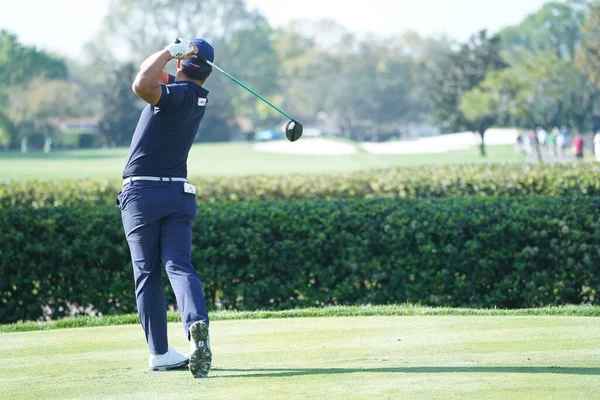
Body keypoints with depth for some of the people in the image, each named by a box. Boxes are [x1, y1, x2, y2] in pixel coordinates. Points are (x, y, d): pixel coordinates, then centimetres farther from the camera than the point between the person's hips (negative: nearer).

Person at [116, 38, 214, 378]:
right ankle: (197, 323, -33)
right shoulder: (198, 97, 9)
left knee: (147, 274, 4)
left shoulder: (177, 94, -13)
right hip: (179, 193, 5)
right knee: (179, 265, -5)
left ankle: (159, 352, 4)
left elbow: (142, 85, -33)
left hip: (142, 193, -5)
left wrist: (171, 51, -21)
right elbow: (151, 73, 19)